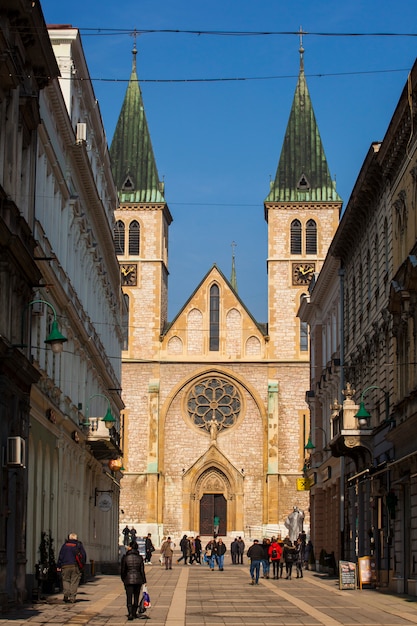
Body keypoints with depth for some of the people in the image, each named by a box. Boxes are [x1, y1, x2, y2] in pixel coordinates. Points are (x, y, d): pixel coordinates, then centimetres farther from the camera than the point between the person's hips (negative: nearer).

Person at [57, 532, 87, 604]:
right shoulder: (79, 545, 8)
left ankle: (66, 595, -9)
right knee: (74, 582, 3)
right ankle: (72, 598, -1)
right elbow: (84, 556, 5)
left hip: (66, 566, 0)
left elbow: (61, 556, 6)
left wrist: (58, 566, 9)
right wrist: (82, 565, 12)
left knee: (66, 580, 10)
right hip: (76, 566, 0)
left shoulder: (64, 545, 8)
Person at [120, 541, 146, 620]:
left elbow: (122, 570, -1)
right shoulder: (139, 558, -3)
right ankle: (134, 613, 26)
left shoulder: (125, 557, -7)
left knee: (129, 598, -1)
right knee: (136, 597, 16)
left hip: (128, 579, -2)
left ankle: (130, 614, -16)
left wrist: (123, 579, 13)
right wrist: (144, 581, 5)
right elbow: (142, 570, -2)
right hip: (138, 579, 2)